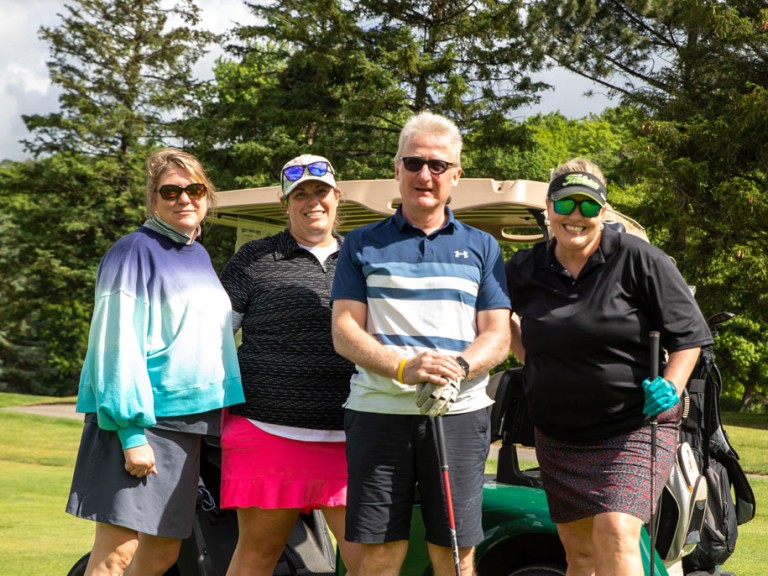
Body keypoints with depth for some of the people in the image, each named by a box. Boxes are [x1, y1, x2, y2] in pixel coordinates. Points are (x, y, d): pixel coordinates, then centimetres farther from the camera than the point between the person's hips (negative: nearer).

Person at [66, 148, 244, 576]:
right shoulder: (136, 251, -7)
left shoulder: (200, 255, 16)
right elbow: (118, 344, -14)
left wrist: (227, 418, 17)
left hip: (189, 420, 8)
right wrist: (131, 431, -20)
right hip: (140, 418, -8)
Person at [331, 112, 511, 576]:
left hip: (459, 415, 1)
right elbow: (345, 332, 2)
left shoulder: (482, 248, 13)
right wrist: (404, 368, -17)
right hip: (378, 412, -1)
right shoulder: (363, 246, 11)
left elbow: (498, 337, 6)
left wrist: (456, 369, -17)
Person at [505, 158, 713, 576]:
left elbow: (688, 333, -5)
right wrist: (530, 362, 10)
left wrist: (671, 386, -21)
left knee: (615, 535, -22)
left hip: (634, 429, -5)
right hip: (558, 438, 5)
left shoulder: (638, 260, -8)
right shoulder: (525, 269, 4)